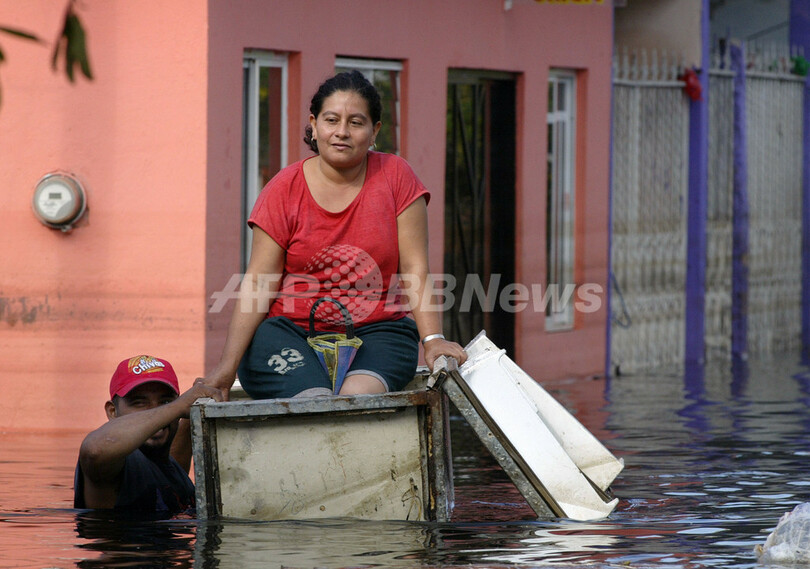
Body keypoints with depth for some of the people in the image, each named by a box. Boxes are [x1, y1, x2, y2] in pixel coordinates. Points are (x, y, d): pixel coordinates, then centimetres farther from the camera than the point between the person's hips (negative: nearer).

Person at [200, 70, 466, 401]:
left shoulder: (395, 177, 3)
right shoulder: (284, 191, 2)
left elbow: (414, 268, 1)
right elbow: (259, 284, -2)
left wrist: (432, 339, -13)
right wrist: (228, 366, -11)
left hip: (376, 331, 0)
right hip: (291, 330, 0)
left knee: (359, 394, -33)